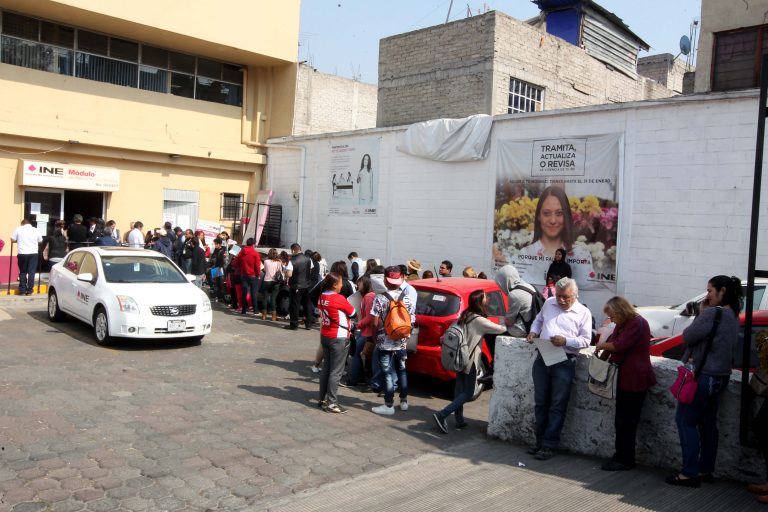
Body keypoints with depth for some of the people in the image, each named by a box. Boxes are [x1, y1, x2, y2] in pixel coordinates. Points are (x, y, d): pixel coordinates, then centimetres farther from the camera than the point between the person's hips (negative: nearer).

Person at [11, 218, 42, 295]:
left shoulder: (18, 229, 2)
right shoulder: (36, 230, 5)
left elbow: (12, 239, 5)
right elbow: (40, 241, 12)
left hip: (22, 254, 0)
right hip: (33, 253, 0)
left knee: (22, 272, 11)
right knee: (31, 272, 2)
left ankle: (22, 290, 11)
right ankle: (29, 290, 1)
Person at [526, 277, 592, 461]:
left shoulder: (583, 313, -2)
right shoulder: (549, 303, 10)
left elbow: (586, 340, -4)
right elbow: (538, 320, 25)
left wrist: (566, 341, -19)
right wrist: (533, 332, 5)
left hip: (564, 362, -4)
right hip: (542, 358, 4)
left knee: (557, 406, 0)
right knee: (540, 403, 11)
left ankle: (550, 445, 8)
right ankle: (540, 440, 23)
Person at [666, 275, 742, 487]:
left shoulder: (712, 313, -20)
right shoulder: (733, 316, 11)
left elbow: (688, 336, -15)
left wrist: (701, 313, -3)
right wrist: (703, 314, 3)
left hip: (703, 376, -9)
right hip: (720, 376, 9)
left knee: (685, 421, -2)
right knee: (707, 423, 15)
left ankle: (690, 473, 0)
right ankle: (705, 470, 23)